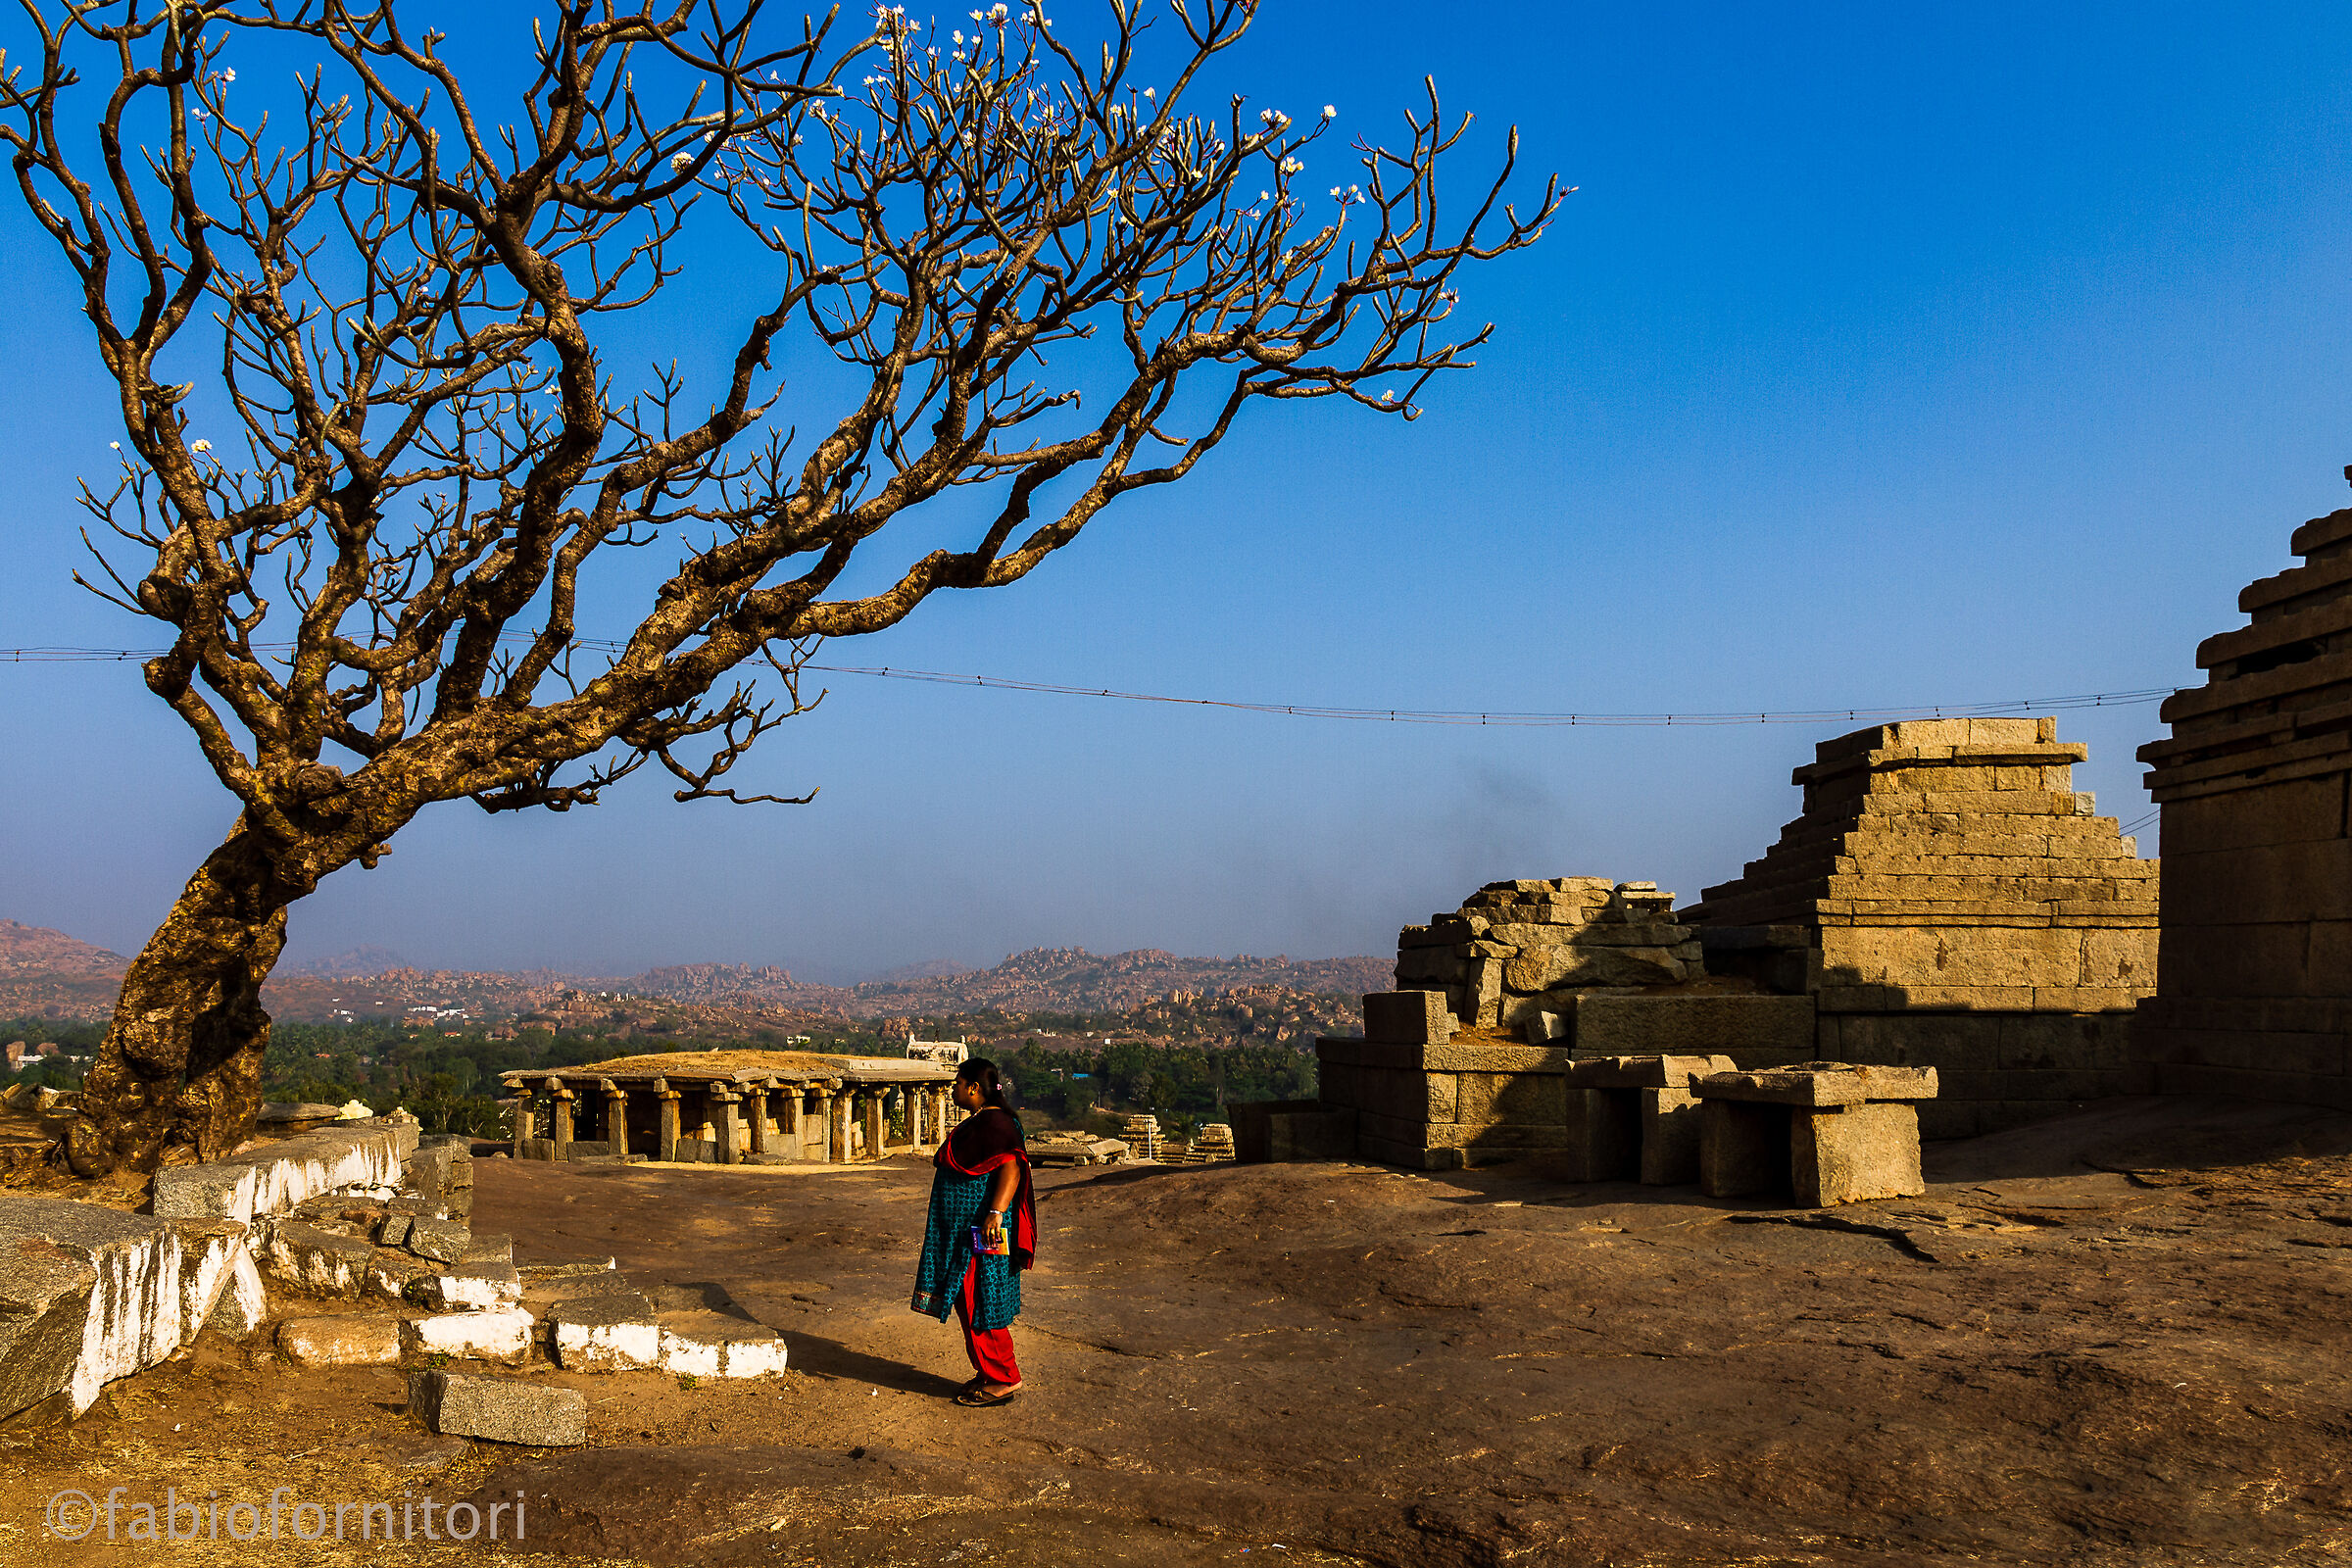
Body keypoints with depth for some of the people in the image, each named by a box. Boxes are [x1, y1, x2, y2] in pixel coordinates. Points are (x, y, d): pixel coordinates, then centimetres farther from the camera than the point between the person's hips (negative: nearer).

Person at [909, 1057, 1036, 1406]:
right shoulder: (977, 1122, 16)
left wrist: (996, 1212, -37)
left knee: (980, 1304, -5)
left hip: (983, 1232, -11)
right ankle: (991, 1375, 22)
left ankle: (1003, 1380, 3)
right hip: (962, 1230, 11)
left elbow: (1011, 1169, -28)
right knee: (971, 1304, 15)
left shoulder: (995, 1124, -18)